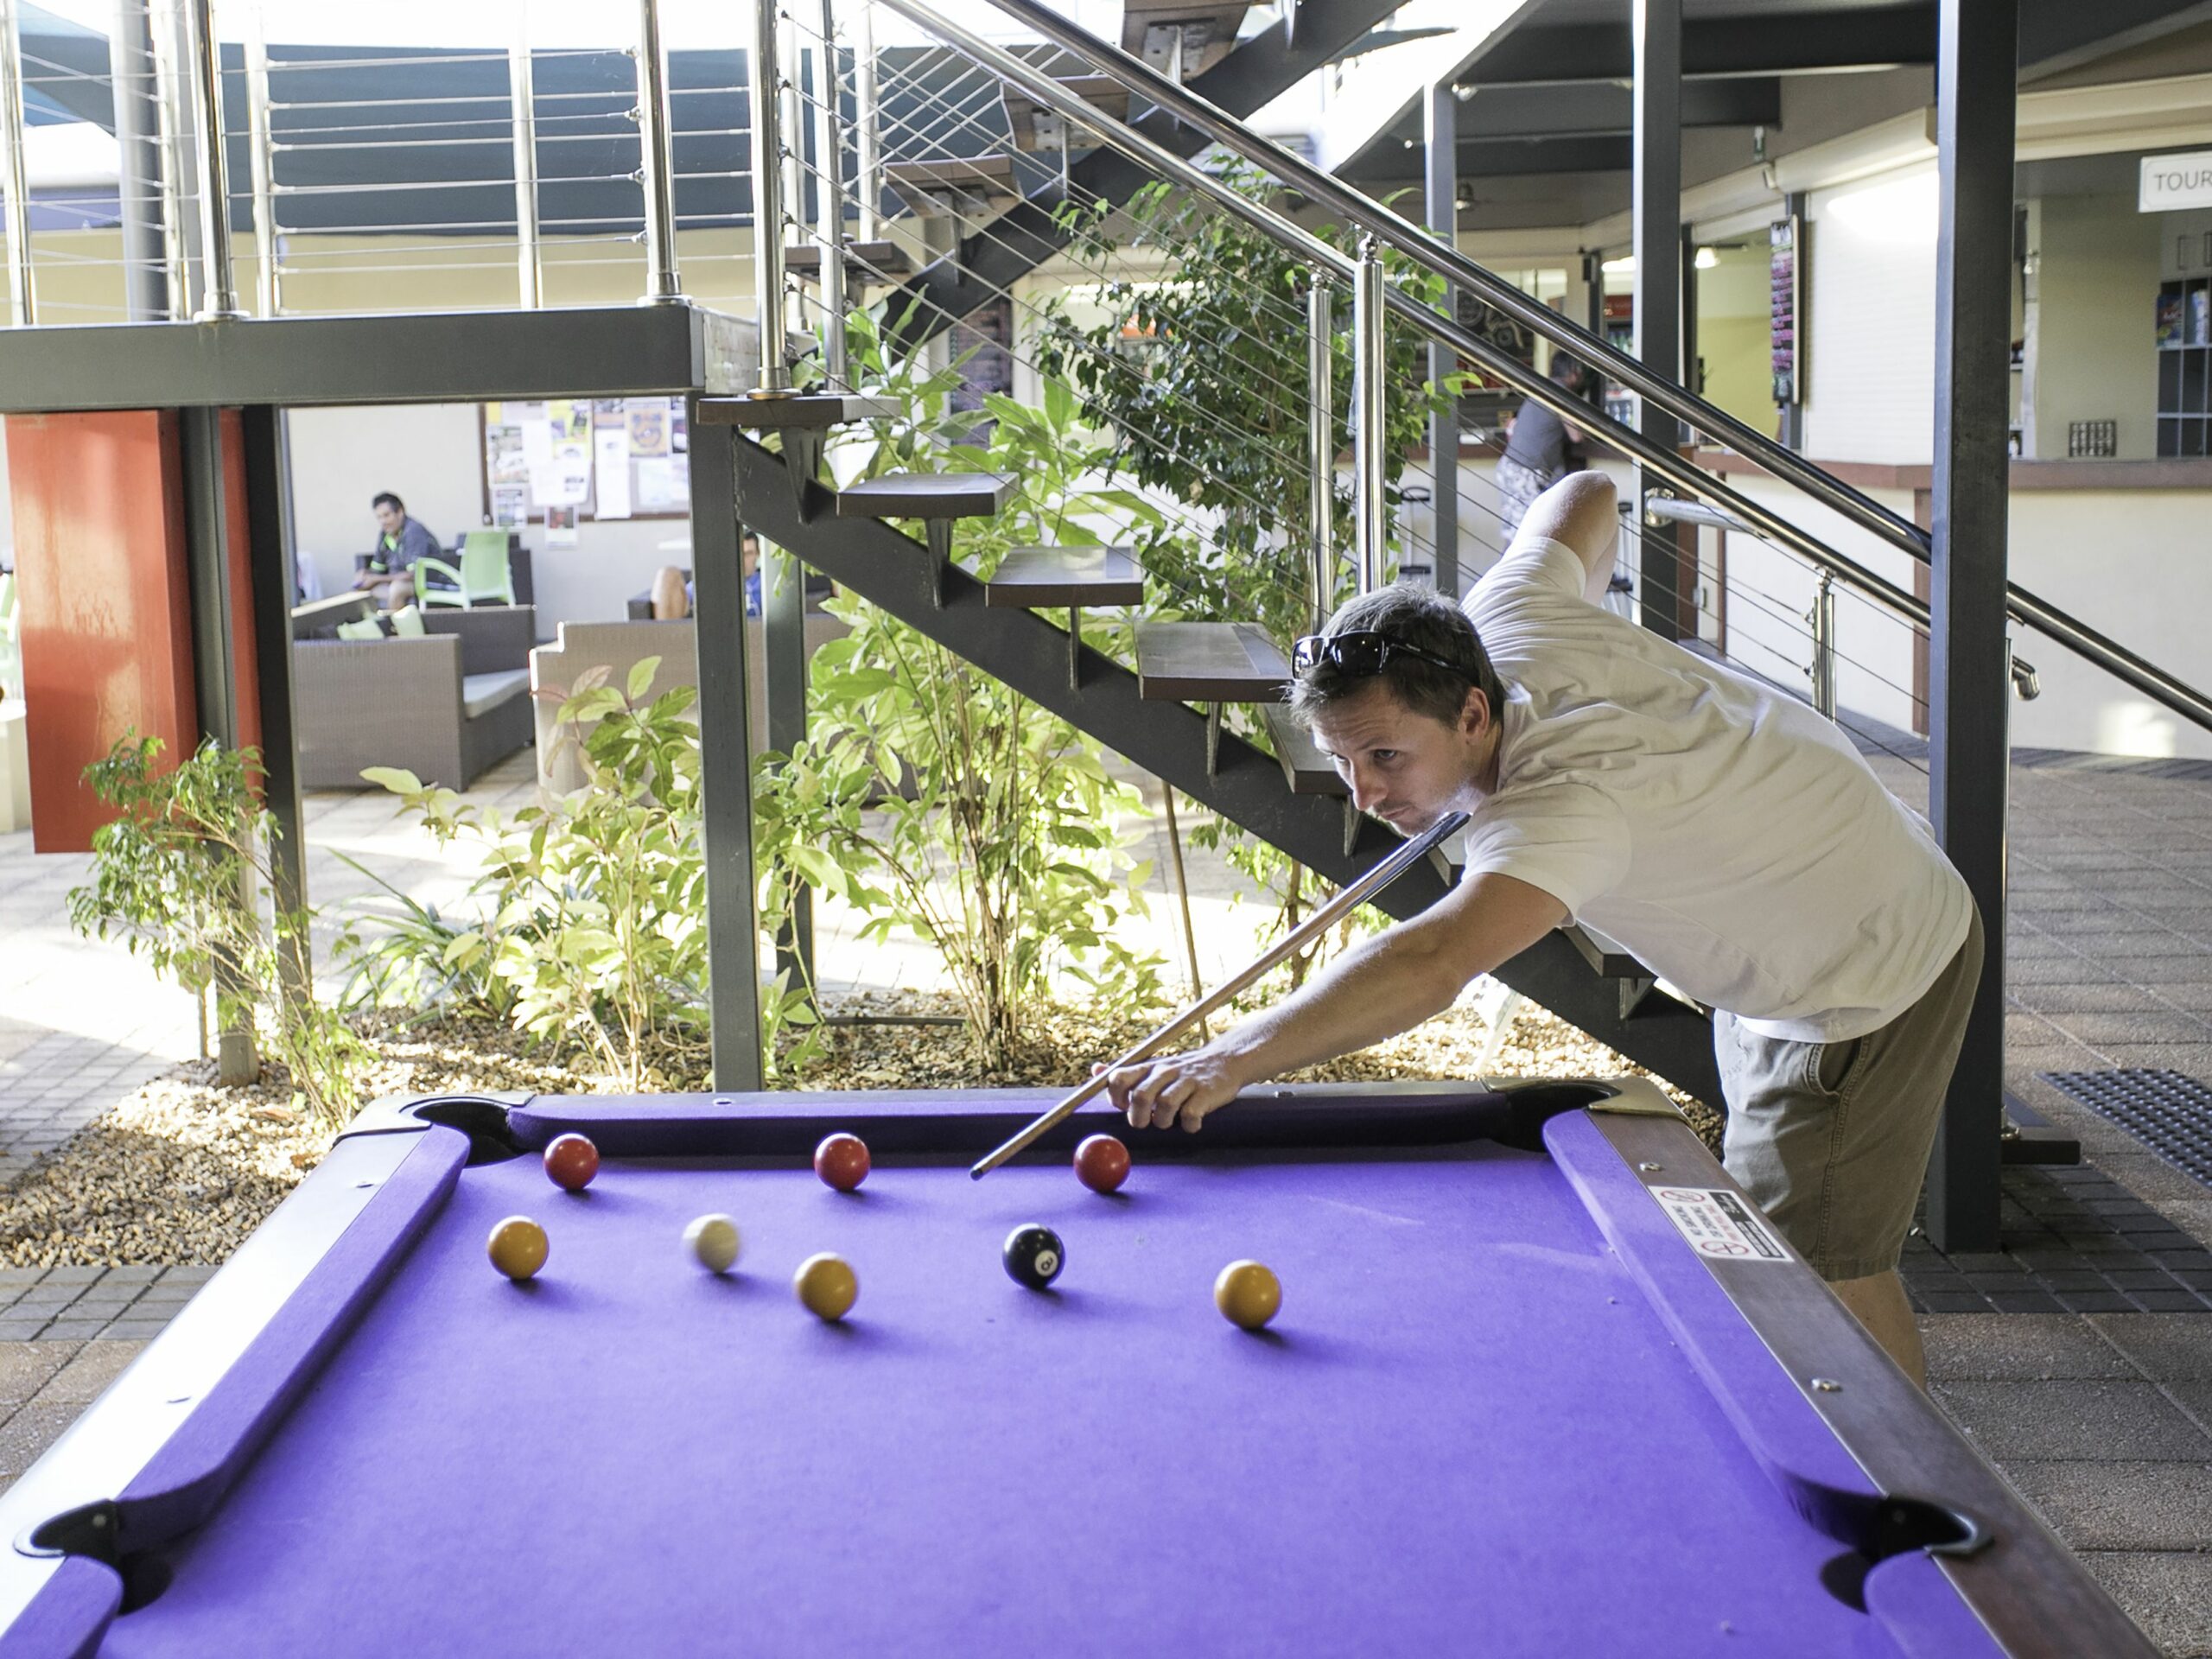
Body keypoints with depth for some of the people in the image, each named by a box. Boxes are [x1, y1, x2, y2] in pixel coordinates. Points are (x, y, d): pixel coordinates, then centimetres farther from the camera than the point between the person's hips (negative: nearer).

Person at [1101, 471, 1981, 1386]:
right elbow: (1587, 495, 5)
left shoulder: (1564, 803, -42)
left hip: (1871, 976, -10)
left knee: (1824, 1273, -6)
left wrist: (1229, 1057, -68)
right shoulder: (1508, 618, -17)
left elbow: (1433, 964, -59)